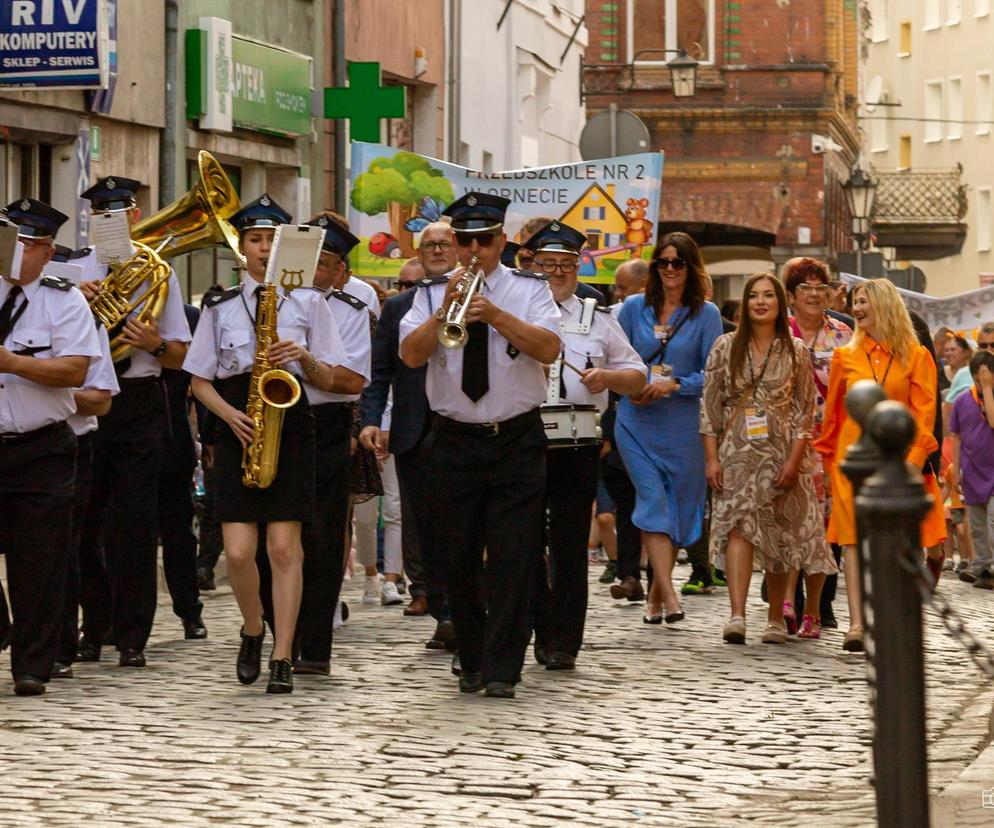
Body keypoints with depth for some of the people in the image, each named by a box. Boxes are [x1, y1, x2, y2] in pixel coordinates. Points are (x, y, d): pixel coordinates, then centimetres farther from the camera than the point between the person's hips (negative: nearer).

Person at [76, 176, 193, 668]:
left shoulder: (156, 272, 8)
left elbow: (180, 355, 7)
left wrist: (156, 345, -14)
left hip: (139, 402, -1)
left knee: (136, 523, -4)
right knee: (86, 521, 5)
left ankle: (132, 638, 1)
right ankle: (93, 629, 18)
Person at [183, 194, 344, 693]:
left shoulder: (308, 302, 7)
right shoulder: (220, 306, 10)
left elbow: (327, 380, 8)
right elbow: (200, 381, 10)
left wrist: (304, 357, -13)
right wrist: (230, 413, -8)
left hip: (291, 427, -1)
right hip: (237, 429, 1)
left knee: (284, 546, -7)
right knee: (238, 551, -8)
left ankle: (282, 658, -2)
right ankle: (253, 631, 20)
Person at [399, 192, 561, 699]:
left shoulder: (529, 290, 5)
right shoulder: (432, 295, 8)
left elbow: (549, 349, -11)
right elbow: (411, 355, -5)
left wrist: (495, 315, -20)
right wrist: (445, 310, -16)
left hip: (517, 442, -2)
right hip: (454, 442, 2)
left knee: (512, 558, -7)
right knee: (458, 559, 5)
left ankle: (502, 670, -5)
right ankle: (471, 662, 19)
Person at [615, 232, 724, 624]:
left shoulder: (706, 314, 1)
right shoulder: (634, 308, 5)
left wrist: (674, 385, -17)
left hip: (683, 425, 0)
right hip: (637, 422, 0)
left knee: (678, 505, 6)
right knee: (653, 498, -12)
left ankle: (655, 594, 21)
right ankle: (668, 594, -18)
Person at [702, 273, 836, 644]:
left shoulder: (795, 351, 4)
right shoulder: (726, 348, 5)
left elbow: (806, 411, 1)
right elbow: (710, 405, 4)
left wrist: (794, 460, -8)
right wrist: (712, 458, -4)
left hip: (781, 454, 1)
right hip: (737, 452, 0)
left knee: (781, 534, 4)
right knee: (738, 526, -15)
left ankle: (776, 618, 16)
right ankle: (737, 616, -26)